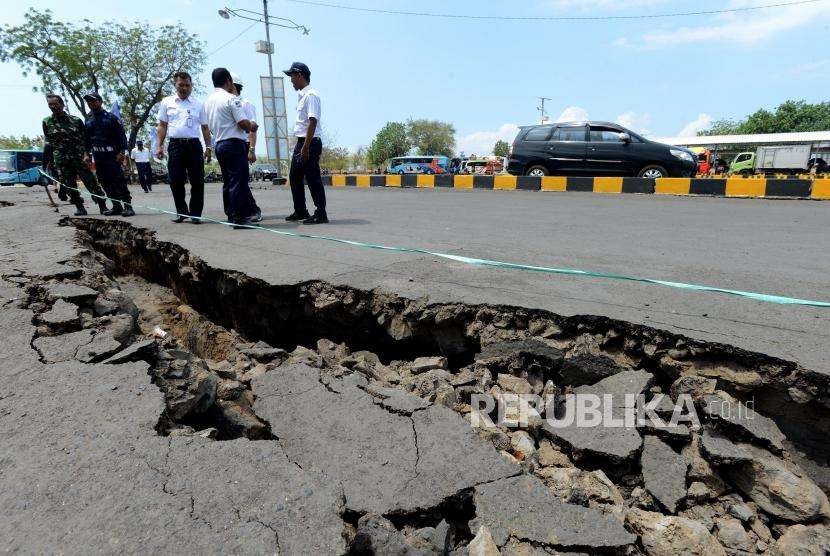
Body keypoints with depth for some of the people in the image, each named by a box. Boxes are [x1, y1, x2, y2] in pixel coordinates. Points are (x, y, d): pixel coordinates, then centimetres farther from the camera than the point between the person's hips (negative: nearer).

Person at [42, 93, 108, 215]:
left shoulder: (76, 120, 4)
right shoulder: (47, 122, 9)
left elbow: (85, 140, 5)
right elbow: (48, 143, 14)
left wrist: (86, 156, -7)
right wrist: (49, 161, 11)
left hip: (79, 158, -2)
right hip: (61, 161, 2)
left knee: (91, 181, -6)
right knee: (69, 185, 2)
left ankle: (103, 206, -3)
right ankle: (79, 207, 12)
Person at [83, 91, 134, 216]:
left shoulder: (110, 117, 1)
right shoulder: (88, 120, 17)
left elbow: (121, 135, -4)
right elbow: (86, 139, 20)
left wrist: (121, 152, -13)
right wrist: (86, 153, 11)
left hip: (112, 154, -6)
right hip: (97, 156, 6)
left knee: (119, 180, -13)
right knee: (106, 183, 4)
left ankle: (128, 206, -13)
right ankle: (116, 206, 9)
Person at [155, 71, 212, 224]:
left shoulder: (198, 104, 12)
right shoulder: (166, 102, 12)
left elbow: (205, 127, 13)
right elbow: (162, 126, 11)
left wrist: (208, 147, 4)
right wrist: (160, 146, 2)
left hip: (194, 145, 0)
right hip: (175, 145, 0)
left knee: (197, 181, -3)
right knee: (176, 181, 0)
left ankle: (195, 214, 5)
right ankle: (181, 212, 14)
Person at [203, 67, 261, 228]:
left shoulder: (208, 101, 15)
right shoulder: (231, 99, -10)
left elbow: (211, 126, 20)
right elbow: (244, 123, -16)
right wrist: (252, 126, 6)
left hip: (219, 144, 8)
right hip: (235, 143, -8)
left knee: (228, 182, 12)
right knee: (238, 181, -6)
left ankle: (232, 215, 17)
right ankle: (239, 217, -5)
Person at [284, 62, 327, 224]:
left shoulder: (310, 95, -11)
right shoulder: (303, 95, 17)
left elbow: (313, 122, -20)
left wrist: (306, 147, -23)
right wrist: (301, 145, 17)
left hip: (310, 143, -10)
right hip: (301, 143, 10)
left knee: (313, 179, -5)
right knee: (294, 177, 14)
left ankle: (320, 214, 3)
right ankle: (300, 211, 24)